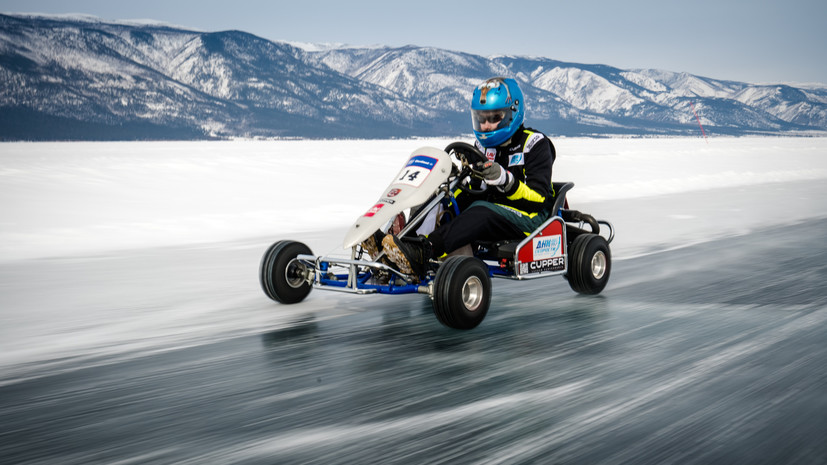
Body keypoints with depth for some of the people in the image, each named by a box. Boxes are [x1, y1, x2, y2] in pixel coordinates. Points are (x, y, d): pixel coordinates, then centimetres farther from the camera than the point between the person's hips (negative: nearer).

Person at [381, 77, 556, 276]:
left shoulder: (534, 143, -4)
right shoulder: (484, 146, 15)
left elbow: (539, 196, -13)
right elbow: (473, 193, 17)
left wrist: (505, 180, -29)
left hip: (529, 218, -7)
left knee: (482, 211, -37)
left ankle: (423, 252, -56)